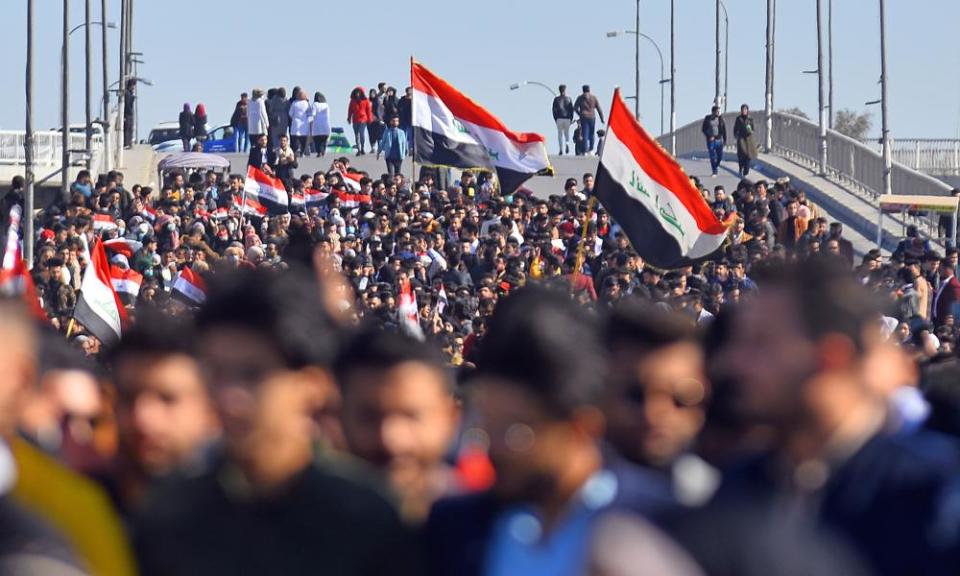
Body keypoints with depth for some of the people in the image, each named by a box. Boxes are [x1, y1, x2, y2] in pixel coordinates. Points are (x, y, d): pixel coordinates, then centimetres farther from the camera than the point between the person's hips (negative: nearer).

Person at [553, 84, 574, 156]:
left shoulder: (556, 99, 0)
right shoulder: (568, 99, 2)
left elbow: (554, 110, -2)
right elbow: (571, 109, 1)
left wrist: (555, 119, 5)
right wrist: (571, 119, 7)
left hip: (559, 119, -1)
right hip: (567, 119, 1)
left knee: (560, 134, 5)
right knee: (567, 133, 12)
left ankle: (561, 150, -3)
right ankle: (567, 144, -18)